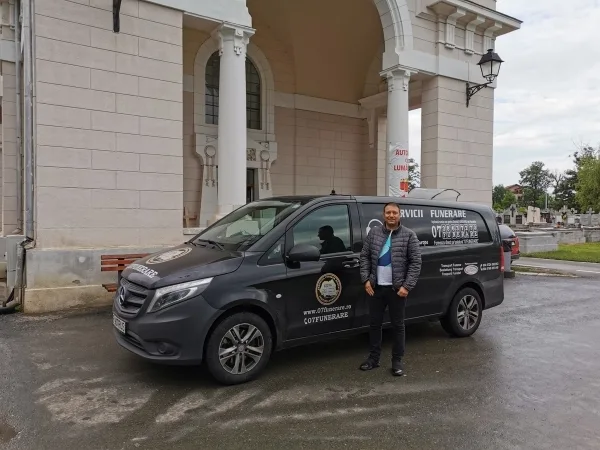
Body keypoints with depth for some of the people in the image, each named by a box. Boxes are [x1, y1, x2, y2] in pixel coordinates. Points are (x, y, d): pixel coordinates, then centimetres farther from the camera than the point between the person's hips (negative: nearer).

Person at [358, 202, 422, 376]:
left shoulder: (409, 235, -4)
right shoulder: (374, 233, 4)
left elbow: (416, 263, -6)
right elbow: (364, 257, 7)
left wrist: (407, 286, -13)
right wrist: (366, 279, -3)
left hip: (397, 288, -3)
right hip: (376, 287, 3)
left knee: (398, 325, 7)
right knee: (375, 323, 11)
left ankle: (397, 360, 19)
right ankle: (373, 358, 24)